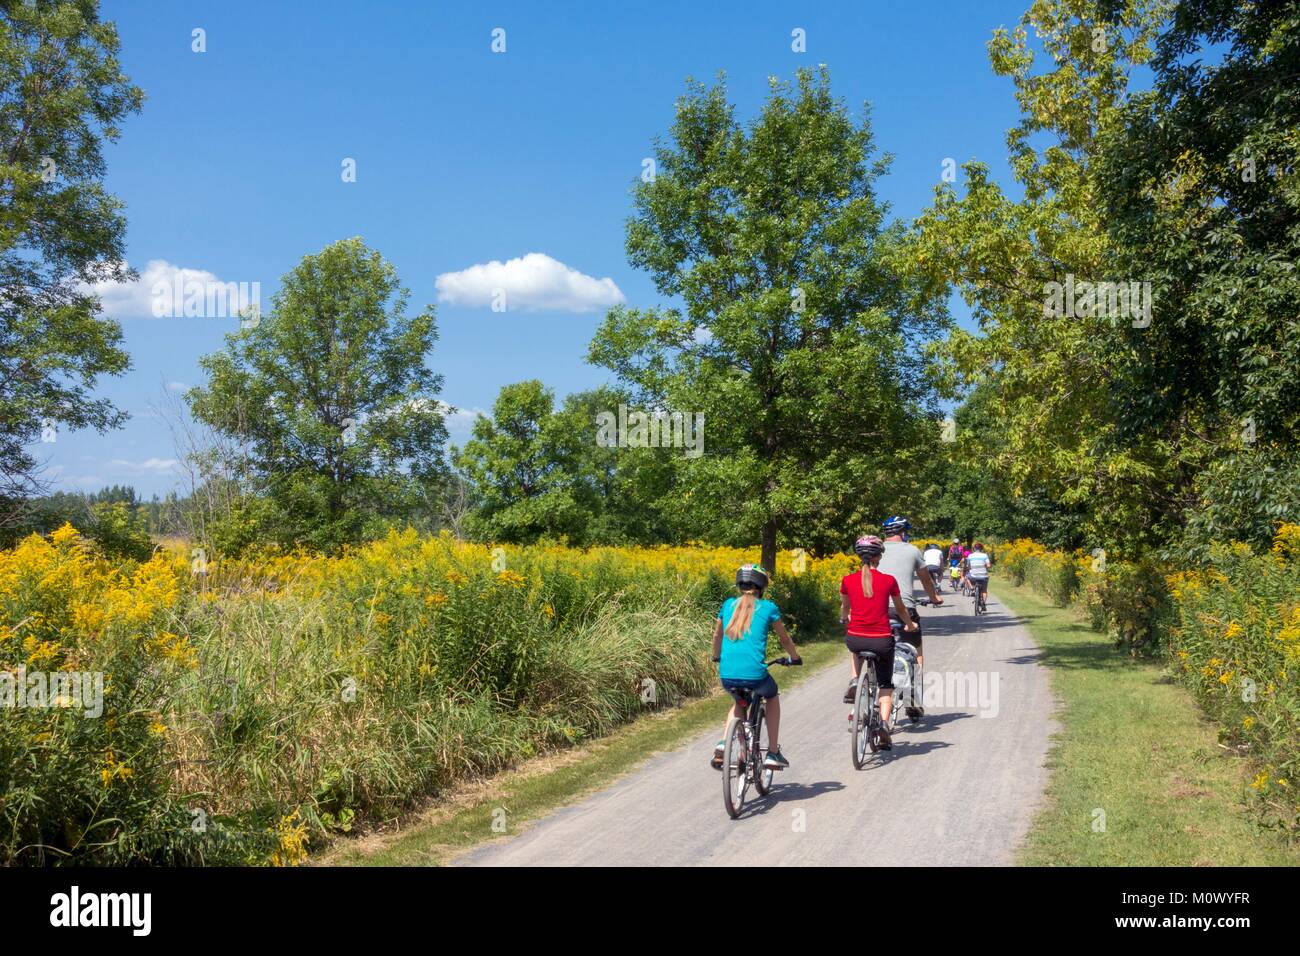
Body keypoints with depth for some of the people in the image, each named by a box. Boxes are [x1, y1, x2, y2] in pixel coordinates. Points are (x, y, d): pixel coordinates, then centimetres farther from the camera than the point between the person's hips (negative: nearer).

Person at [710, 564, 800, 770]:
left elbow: (717, 635, 29)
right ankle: (773, 754, 28)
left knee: (739, 703, 34)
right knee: (773, 699, 30)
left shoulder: (729, 605, 15)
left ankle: (723, 744, 12)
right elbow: (784, 639, 20)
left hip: (727, 674, 3)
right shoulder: (768, 607, 7)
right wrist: (794, 658, 39)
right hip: (754, 673, -3)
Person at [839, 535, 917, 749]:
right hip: (882, 641, -1)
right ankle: (884, 722, -1)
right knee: (886, 685, 20)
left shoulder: (848, 580, 0)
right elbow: (900, 609, 14)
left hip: (855, 639, 1)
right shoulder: (888, 581, -2)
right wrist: (910, 625, 36)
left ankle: (855, 681, 16)